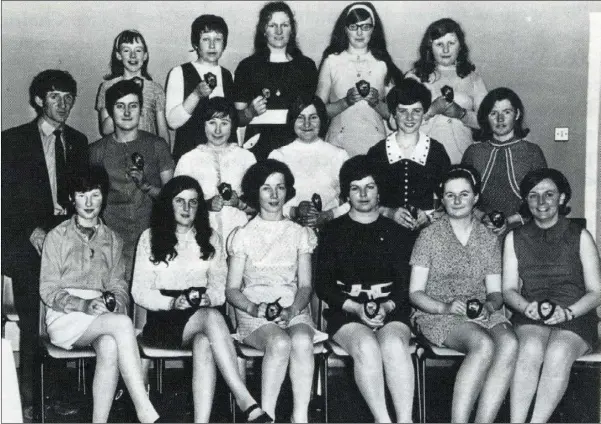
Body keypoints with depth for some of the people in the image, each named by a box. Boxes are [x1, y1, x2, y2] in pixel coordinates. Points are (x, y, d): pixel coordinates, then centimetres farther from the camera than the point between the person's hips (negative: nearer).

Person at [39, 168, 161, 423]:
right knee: (122, 324, -32)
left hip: (103, 318, 3)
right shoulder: (57, 237, 7)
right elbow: (48, 290, 0)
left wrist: (114, 303, -11)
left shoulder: (112, 239, 18)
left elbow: (120, 286, 14)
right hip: (64, 317, -3)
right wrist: (82, 305, -17)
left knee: (110, 347, -34)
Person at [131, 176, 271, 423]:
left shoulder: (210, 239, 18)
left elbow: (219, 287, 10)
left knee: (204, 342, -36)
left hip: (202, 315, 2)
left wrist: (208, 298, -14)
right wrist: (173, 302, -15)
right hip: (163, 321, -2)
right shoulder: (150, 238, 9)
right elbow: (139, 292, 3)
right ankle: (246, 401, -41)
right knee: (212, 317, -35)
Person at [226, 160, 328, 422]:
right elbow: (232, 290, 6)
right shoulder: (243, 235, 9)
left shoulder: (300, 234, 15)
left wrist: (292, 310, -13)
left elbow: (306, 286, 8)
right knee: (280, 343, -34)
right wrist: (254, 308, -15)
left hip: (294, 311, 2)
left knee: (302, 341, -33)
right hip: (253, 315, -1)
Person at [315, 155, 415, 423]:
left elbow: (405, 283, 8)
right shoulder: (333, 232, 12)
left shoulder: (396, 232, 16)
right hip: (346, 313, -1)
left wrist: (386, 307, -13)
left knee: (394, 345, -33)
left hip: (391, 311, 1)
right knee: (366, 346, -34)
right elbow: (323, 285, 5)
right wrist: (356, 308, -10)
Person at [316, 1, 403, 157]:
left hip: (375, 142, 1)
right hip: (340, 143, -1)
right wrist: (346, 102, -15)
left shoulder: (383, 63, 7)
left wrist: (377, 103, -11)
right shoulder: (331, 61, 3)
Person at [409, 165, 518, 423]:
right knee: (484, 345, -34)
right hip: (436, 315, -3)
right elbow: (415, 293, 1)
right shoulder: (430, 236, 5)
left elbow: (496, 293, 12)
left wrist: (488, 306, -11)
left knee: (509, 344, -31)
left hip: (483, 313, 4)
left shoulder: (489, 239, 15)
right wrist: (445, 307, -17)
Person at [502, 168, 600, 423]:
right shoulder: (515, 238, 13)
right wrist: (527, 306, -12)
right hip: (530, 319, 1)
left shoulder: (580, 237, 7)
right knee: (531, 348, -33)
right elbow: (509, 289, 10)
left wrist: (567, 312, -15)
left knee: (558, 353, -34)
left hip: (576, 319, -1)